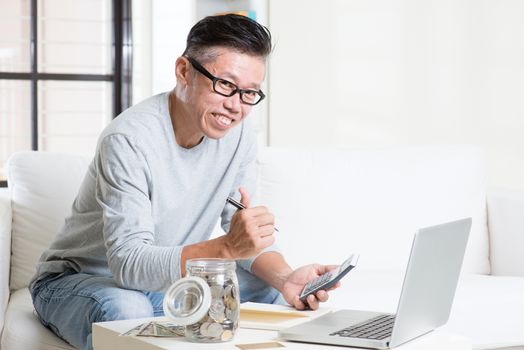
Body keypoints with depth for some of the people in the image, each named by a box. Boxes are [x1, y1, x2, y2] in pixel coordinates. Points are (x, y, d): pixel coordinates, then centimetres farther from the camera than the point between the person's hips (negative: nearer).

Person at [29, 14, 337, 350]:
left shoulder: (238, 133, -7)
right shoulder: (129, 140, -28)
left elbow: (249, 234, -4)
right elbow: (128, 262, -34)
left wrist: (285, 278, -26)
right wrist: (227, 247, -48)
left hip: (170, 281, 6)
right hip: (78, 281, -6)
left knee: (272, 289, -11)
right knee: (126, 310, -37)